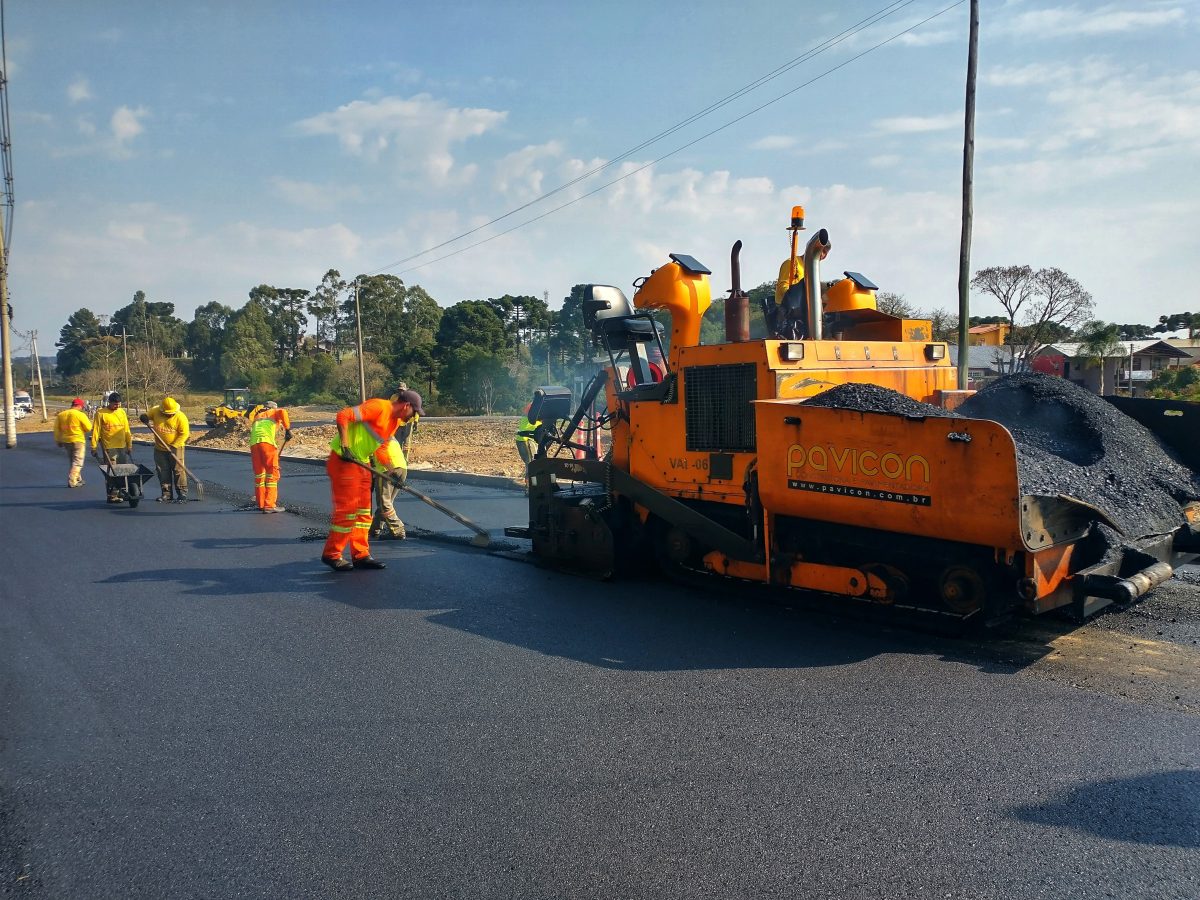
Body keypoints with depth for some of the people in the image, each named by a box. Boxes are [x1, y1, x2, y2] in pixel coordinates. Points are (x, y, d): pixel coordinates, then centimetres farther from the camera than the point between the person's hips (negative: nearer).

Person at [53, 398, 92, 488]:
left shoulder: (60, 415, 6)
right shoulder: (80, 415, -13)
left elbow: (57, 429, 10)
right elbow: (88, 427, -10)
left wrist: (58, 441, 18)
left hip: (65, 441, 6)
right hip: (77, 440, -6)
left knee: (73, 461, 19)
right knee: (77, 462, 0)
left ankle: (78, 479, 27)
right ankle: (72, 481, -8)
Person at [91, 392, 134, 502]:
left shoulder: (122, 412, 10)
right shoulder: (101, 414, -5)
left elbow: (127, 430, 15)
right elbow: (96, 431, -4)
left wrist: (129, 445, 14)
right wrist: (94, 447, -6)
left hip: (122, 447, 5)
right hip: (109, 448, -5)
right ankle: (111, 496, 0)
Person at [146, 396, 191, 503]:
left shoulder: (181, 417, -17)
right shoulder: (155, 411, -7)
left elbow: (184, 434, -16)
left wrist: (173, 446, -20)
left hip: (175, 448, -4)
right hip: (160, 448, 4)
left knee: (178, 470, -5)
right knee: (163, 472, 7)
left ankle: (182, 494, -1)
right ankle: (166, 494, 15)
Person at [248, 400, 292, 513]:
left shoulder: (257, 416, 35)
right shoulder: (274, 412, 19)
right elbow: (283, 412, -5)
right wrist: (288, 429, -4)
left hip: (253, 443, 5)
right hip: (267, 442, -5)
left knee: (259, 474, 13)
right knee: (272, 473, -2)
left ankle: (261, 504, 19)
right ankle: (269, 505, -7)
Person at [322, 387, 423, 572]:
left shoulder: (395, 421, 11)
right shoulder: (379, 407, -17)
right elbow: (343, 416, -23)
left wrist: (392, 470, 4)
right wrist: (345, 445, -26)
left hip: (362, 462, 10)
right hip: (343, 460, -10)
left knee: (363, 510, 11)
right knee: (347, 509, -5)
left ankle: (360, 555, 19)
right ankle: (331, 554, 9)